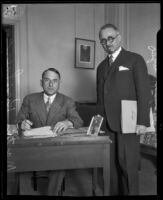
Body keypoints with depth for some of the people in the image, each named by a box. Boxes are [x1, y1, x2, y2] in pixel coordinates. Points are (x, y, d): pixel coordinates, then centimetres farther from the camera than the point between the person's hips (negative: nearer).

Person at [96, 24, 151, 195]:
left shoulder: (135, 60, 1)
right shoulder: (101, 66, 18)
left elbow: (144, 92, -6)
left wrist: (142, 122, -13)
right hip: (107, 124, 5)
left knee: (128, 165, 0)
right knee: (111, 164, 8)